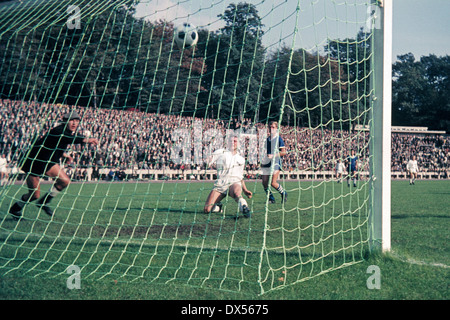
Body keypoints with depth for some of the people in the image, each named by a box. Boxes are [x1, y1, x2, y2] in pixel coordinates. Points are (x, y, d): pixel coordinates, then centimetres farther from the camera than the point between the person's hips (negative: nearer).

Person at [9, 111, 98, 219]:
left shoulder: (70, 132, 2)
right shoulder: (58, 131, -26)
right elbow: (68, 139, -50)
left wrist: (65, 155, 1)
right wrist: (86, 140, -63)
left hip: (49, 162, 8)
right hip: (35, 163, -8)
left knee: (65, 181, -8)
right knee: (35, 195, -4)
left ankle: (44, 202, 11)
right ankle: (15, 209, 24)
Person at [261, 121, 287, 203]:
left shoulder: (279, 138, -3)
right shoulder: (267, 139, 16)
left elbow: (284, 152, -8)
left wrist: (274, 155, -19)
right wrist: (263, 160, 13)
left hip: (275, 162, -6)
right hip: (267, 164, 6)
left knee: (273, 183, -14)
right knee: (264, 183, -2)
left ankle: (283, 193, 12)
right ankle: (270, 198, 15)